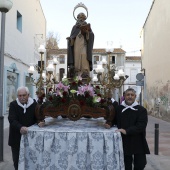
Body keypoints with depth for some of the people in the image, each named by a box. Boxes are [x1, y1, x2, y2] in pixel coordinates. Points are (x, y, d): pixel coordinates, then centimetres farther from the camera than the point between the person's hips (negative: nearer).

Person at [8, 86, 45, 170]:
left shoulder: (34, 104, -1)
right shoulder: (13, 104, -5)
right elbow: (12, 119, -17)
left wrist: (40, 122, -21)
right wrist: (20, 127, -36)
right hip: (16, 138, 0)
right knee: (17, 160, 10)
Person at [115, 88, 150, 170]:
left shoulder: (141, 110, -5)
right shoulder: (119, 109, 4)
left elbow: (141, 125, -16)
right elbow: (116, 122, 16)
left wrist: (127, 131, -23)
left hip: (138, 143, -1)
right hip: (124, 143, 2)